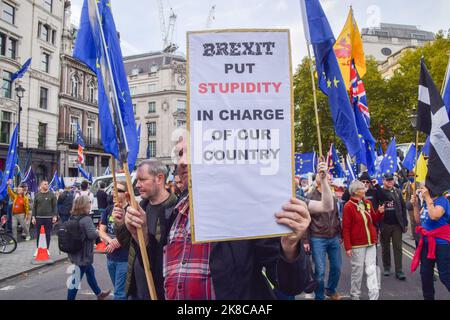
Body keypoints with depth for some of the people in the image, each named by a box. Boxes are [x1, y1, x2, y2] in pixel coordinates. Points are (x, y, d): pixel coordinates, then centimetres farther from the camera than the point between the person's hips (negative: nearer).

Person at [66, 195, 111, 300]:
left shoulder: (72, 218, 3)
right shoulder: (86, 219, -24)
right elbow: (92, 234, -31)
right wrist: (98, 232, -9)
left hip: (76, 253, 10)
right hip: (83, 255, -10)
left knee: (90, 272, 24)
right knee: (76, 279, 2)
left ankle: (99, 293, 40)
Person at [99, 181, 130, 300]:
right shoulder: (109, 209, 6)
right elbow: (101, 230, 5)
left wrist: (117, 242, -12)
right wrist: (110, 241, -13)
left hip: (125, 258, -7)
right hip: (110, 257, 7)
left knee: (119, 293, -2)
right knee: (119, 290, 21)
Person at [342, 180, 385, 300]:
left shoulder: (368, 203, 6)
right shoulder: (348, 206, -12)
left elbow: (374, 219, 17)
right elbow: (345, 228, -13)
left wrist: (379, 212, -4)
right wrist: (348, 247, -16)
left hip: (371, 243, 5)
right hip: (357, 245, -5)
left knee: (371, 270, 4)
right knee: (357, 271, 6)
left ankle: (374, 296, 8)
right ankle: (355, 295, 23)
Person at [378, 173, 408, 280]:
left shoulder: (397, 192, 4)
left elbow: (403, 208, 6)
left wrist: (405, 223, 3)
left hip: (397, 225, 2)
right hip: (384, 225, -1)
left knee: (398, 248, 3)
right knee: (385, 248, 11)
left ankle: (399, 271, 8)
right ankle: (386, 268, 25)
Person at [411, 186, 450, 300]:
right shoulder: (426, 202, 8)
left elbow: (435, 216, -33)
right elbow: (418, 220, 13)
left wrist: (427, 198, -26)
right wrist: (415, 205, 2)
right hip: (427, 242, 8)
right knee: (425, 273, 17)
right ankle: (428, 297, 33)